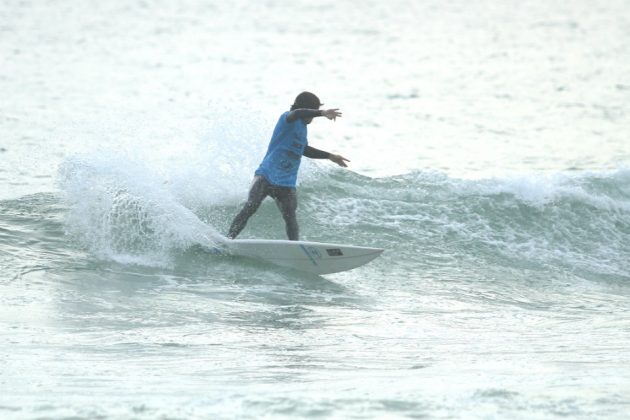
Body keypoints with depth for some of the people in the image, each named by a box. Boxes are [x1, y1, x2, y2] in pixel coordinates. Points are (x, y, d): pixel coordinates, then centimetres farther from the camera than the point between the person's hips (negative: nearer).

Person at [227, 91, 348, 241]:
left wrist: (330, 156, 37)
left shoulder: (302, 127, 20)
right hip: (266, 176, -7)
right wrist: (323, 113, -39)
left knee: (290, 218, -8)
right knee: (250, 208, -19)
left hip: (286, 183, 7)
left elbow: (305, 150, 37)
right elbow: (297, 113, -30)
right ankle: (229, 239, -17)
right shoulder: (288, 118, -4)